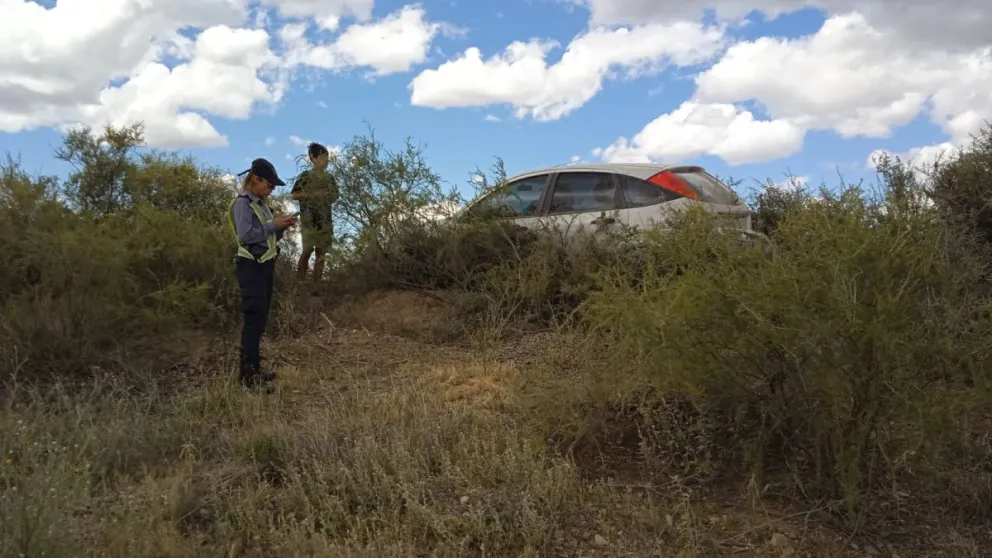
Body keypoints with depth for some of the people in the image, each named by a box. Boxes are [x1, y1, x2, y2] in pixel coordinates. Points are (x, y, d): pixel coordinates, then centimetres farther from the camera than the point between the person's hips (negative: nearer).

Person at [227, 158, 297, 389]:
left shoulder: (260, 203, 15)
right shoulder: (243, 203, -12)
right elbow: (246, 235, -23)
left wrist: (281, 227, 2)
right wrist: (273, 225, -17)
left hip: (265, 265, 9)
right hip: (252, 266, -9)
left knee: (260, 319, 12)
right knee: (254, 318, -11)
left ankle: (254, 368, 19)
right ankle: (247, 372, -9)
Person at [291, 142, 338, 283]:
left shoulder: (329, 177, 11)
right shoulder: (305, 175, -4)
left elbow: (335, 196, 17)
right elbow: (294, 195, -5)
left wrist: (328, 197, -6)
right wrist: (313, 194, -14)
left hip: (325, 220, 5)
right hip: (309, 218, -5)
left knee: (321, 253, 5)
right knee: (308, 249, -12)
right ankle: (300, 281, -2)